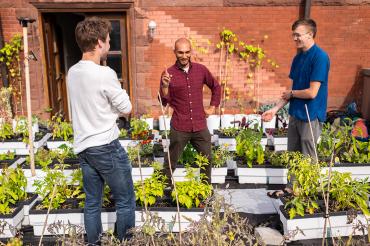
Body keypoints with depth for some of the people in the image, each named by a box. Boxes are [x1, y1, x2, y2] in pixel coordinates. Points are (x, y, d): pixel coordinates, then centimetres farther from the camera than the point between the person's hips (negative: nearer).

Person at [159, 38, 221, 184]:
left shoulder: (201, 70, 2)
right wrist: (165, 86, -25)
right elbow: (163, 103, -9)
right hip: (179, 128, -3)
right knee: (171, 163, 7)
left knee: (207, 160, 15)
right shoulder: (168, 73, -6)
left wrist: (213, 107, 12)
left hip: (200, 126, 4)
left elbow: (216, 87, 18)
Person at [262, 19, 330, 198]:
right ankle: (293, 189, 33)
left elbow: (312, 92, -22)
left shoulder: (320, 57, -18)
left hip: (311, 116, -8)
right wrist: (275, 109, 5)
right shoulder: (298, 57, 7)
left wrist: (291, 93, -5)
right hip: (295, 113, 8)